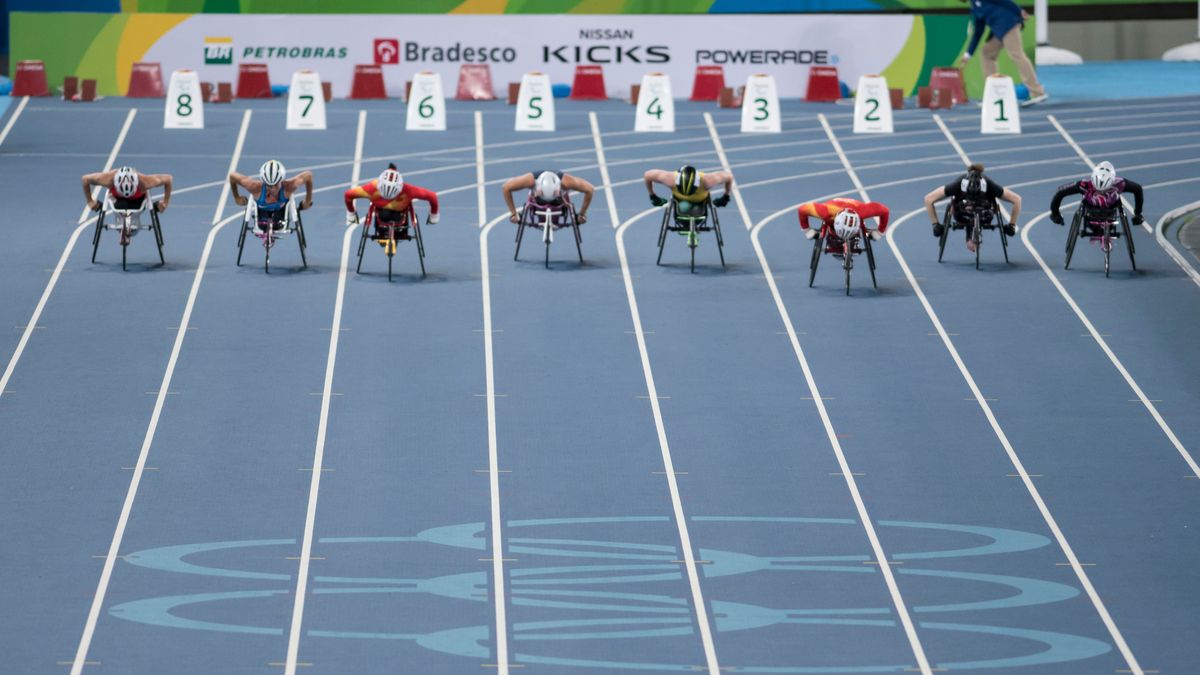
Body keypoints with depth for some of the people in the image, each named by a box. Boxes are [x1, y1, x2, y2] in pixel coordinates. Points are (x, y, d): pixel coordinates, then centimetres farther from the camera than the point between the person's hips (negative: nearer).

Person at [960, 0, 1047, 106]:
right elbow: (977, 32, 24)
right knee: (986, 55, 10)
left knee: (1016, 54, -14)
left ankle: (1038, 93, -17)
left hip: (1008, 21, -9)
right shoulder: (975, 9, 24)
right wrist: (968, 53, 21)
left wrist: (1019, 11, -16)